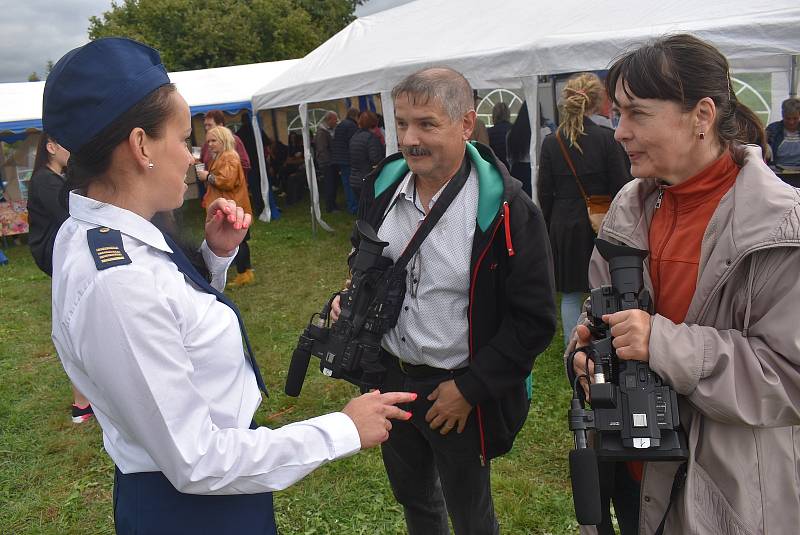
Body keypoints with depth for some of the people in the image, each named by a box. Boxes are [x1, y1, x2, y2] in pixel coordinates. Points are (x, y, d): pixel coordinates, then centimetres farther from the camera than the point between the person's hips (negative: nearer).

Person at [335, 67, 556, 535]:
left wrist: (469, 389, -17)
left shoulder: (506, 210, -21)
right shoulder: (382, 186, -4)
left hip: (459, 392, -5)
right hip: (390, 375, 5)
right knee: (411, 495, 27)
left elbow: (534, 319, -17)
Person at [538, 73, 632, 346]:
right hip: (600, 223, -1)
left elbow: (545, 193, 1)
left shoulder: (550, 142, -3)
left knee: (570, 296, 11)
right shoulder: (606, 138, -10)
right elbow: (620, 187, -7)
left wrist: (548, 228, 12)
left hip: (563, 225, 2)